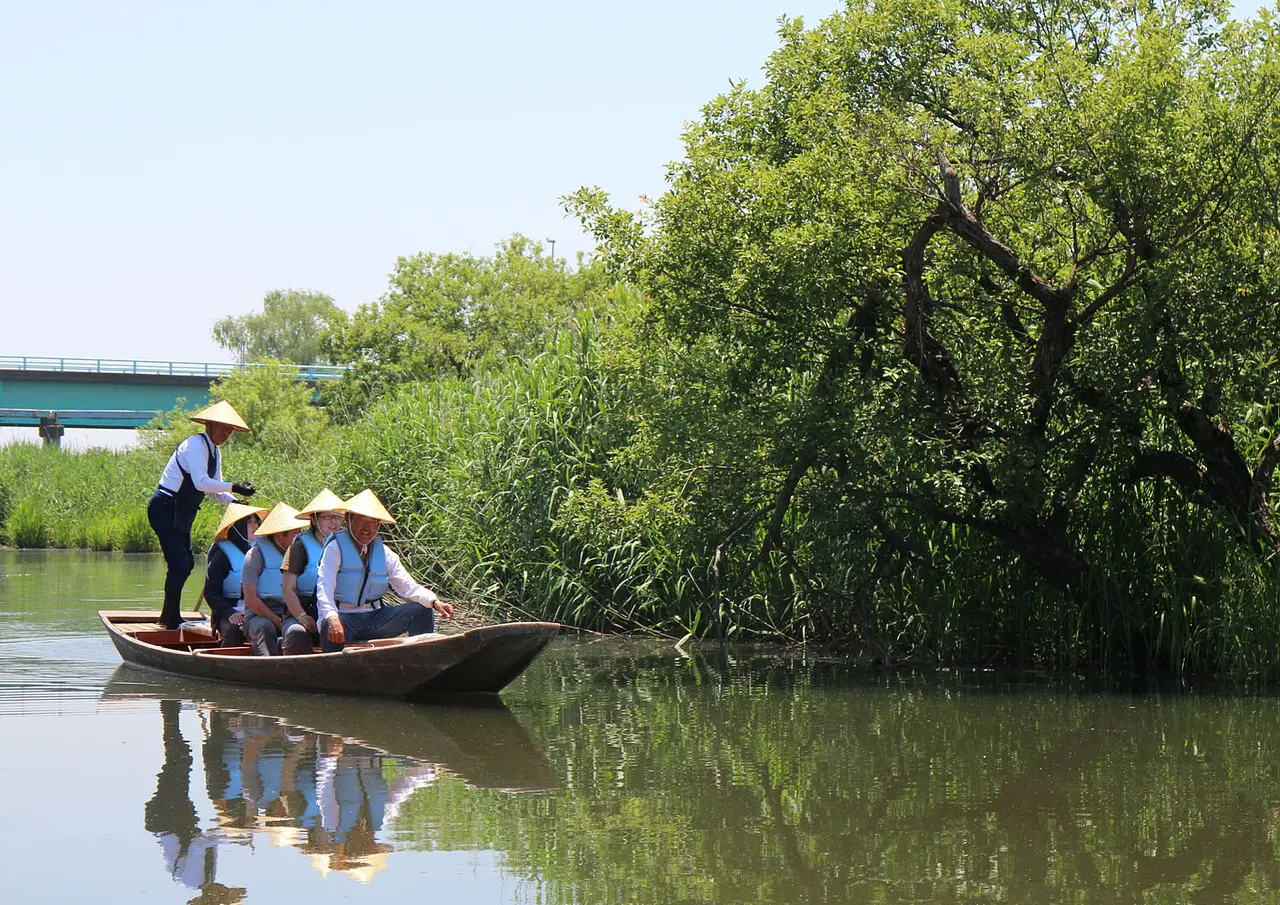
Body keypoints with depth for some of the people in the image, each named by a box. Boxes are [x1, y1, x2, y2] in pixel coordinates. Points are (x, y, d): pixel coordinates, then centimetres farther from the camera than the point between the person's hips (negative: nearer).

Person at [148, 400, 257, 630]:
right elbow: (201, 482, -27)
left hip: (180, 512, 10)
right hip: (165, 509, -10)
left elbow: (216, 491, 15)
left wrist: (234, 502, -4)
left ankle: (169, 615, 21)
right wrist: (234, 487, -27)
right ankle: (171, 618, -7)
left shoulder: (214, 453, 15)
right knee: (179, 563, -13)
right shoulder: (196, 445, -15)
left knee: (186, 562, 12)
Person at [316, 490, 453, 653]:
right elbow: (324, 588, -17)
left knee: (423, 611, -7)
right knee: (331, 629, -41)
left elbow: (407, 586, 7)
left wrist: (434, 602, -13)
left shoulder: (384, 553, 12)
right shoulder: (335, 548, -4)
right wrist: (332, 619, -37)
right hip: (344, 617, -6)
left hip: (375, 619, 6)